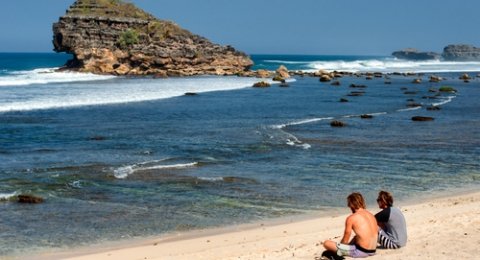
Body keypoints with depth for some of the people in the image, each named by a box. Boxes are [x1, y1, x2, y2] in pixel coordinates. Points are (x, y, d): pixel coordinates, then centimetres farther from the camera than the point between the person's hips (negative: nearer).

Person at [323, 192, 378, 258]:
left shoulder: (351, 218, -9)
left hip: (360, 252, -7)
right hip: (372, 252, 7)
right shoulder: (371, 215, 10)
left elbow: (345, 241, -4)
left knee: (326, 243, -4)